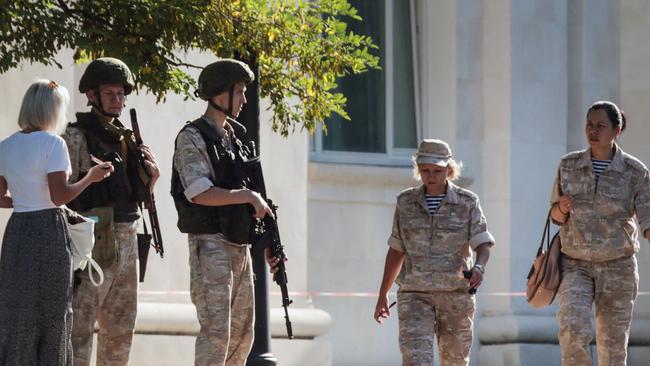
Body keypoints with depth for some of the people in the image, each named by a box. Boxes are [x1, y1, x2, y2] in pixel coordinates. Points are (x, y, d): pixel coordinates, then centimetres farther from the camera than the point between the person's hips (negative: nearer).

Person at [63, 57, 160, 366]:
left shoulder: (126, 139, 15)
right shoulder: (76, 138, -7)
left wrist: (151, 175, 3)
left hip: (126, 242, 8)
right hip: (94, 244, -8)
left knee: (120, 329, 13)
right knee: (79, 327, -11)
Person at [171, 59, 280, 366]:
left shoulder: (236, 138, 17)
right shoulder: (192, 138, -7)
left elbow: (254, 205, 20)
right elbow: (200, 193, -19)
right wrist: (249, 196, -16)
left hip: (240, 246, 8)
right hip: (210, 245, -8)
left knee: (242, 334, 10)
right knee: (215, 331, -15)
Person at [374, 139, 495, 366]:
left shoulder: (467, 203, -1)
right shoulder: (406, 202, 5)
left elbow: (482, 244, -9)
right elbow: (397, 250, 12)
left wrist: (479, 268, -31)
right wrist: (382, 294, 12)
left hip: (456, 294, 0)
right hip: (415, 295, 0)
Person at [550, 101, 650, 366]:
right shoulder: (569, 165, 0)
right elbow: (556, 215, 9)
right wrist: (562, 208, -15)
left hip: (617, 267, -1)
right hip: (575, 265, 1)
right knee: (573, 334, -21)